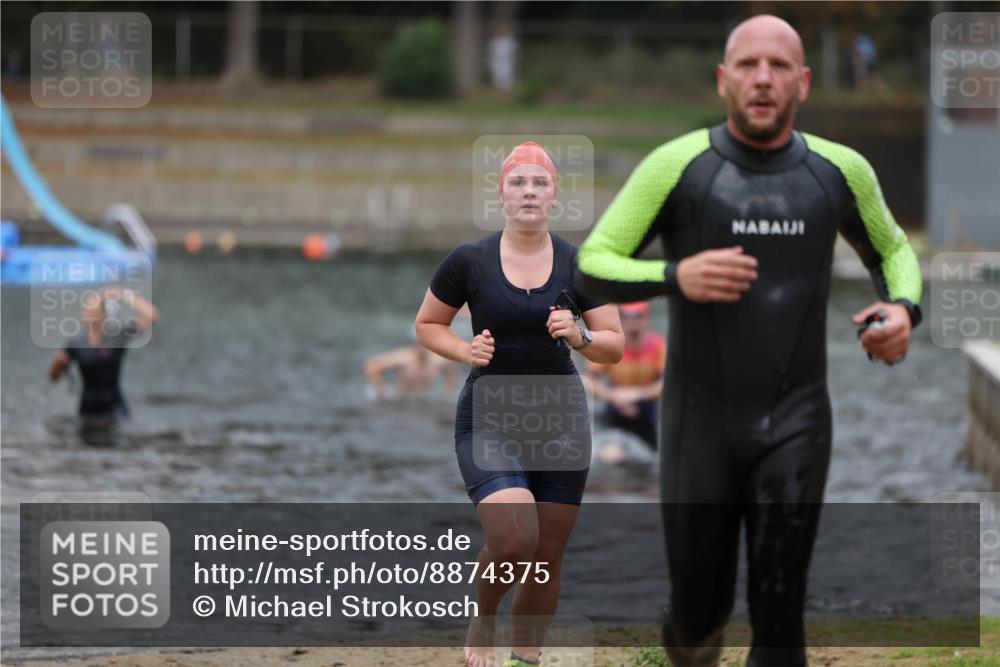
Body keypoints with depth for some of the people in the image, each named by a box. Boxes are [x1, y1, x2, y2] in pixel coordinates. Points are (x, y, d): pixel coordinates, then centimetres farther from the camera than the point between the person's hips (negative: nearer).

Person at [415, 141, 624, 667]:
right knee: (513, 541, -21)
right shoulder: (468, 262, -5)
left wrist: (580, 336, -17)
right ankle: (481, 623, 9)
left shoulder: (578, 265, 0)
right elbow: (427, 325, 8)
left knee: (547, 557, 4)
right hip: (488, 419, -3)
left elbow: (615, 347, 4)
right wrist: (464, 351, -11)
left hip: (561, 417, 3)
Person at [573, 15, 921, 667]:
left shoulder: (838, 170, -2)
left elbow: (892, 250, 17)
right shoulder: (677, 165, -10)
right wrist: (674, 276, -25)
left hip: (795, 424, 1)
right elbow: (593, 267, -6)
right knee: (699, 614, 8)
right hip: (701, 421, -1)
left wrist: (904, 310, -5)